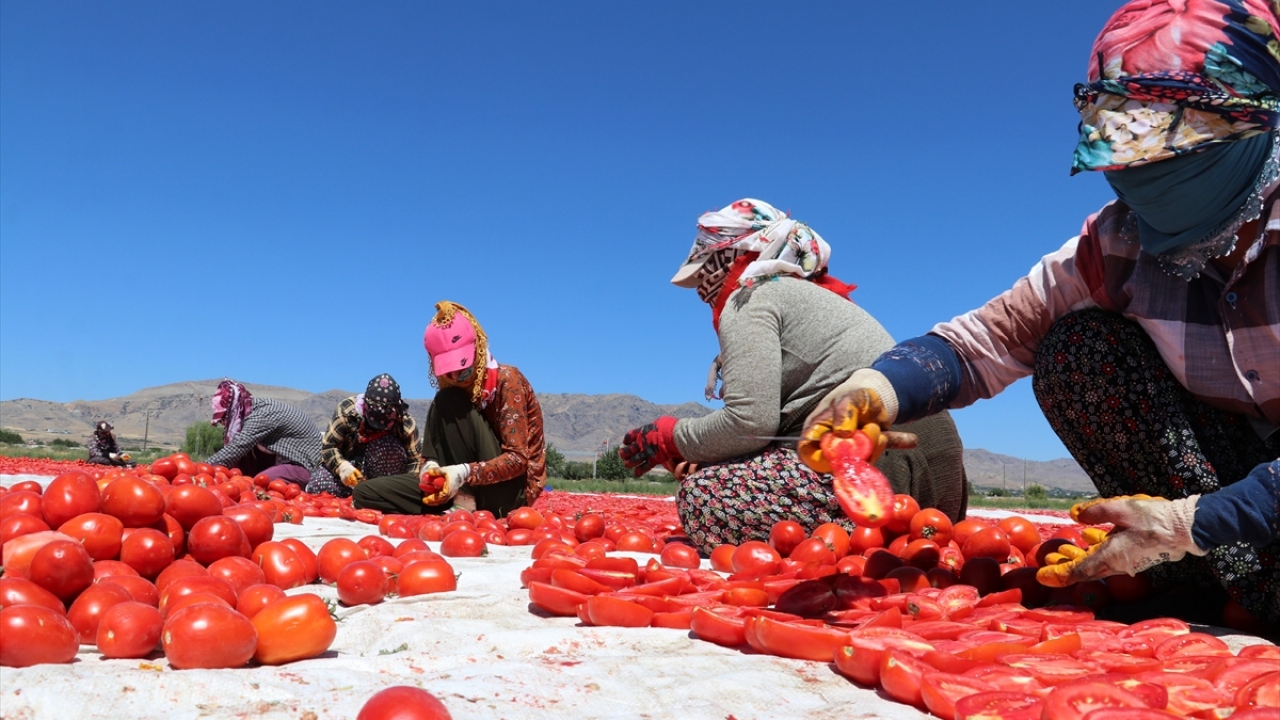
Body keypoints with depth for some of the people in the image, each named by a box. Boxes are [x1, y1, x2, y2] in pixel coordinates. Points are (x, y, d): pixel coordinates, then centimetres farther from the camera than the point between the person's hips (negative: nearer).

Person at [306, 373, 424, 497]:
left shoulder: (406, 424, -21)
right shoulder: (347, 410, -22)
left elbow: (414, 461, -16)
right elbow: (328, 445, -17)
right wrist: (341, 466, -37)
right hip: (347, 462, 1)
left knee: (390, 446, -33)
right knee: (316, 489, -28)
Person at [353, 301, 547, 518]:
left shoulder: (507, 380, -13)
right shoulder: (453, 390, 7)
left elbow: (518, 458, -21)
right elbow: (434, 453, 4)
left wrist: (465, 473, -36)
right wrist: (431, 468, -21)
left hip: (512, 491, -6)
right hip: (476, 488, 7)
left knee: (451, 402, -22)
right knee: (366, 493, -4)